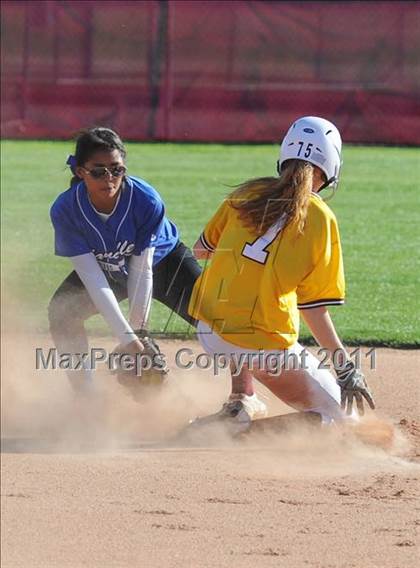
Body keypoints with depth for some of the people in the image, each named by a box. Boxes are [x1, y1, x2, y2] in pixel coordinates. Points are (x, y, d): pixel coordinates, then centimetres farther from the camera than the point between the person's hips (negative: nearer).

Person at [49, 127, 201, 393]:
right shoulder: (65, 210, -31)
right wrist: (127, 340, -37)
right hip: (103, 268, 2)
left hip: (162, 259, -1)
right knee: (62, 313, -21)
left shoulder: (147, 200, -35)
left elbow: (141, 270, -27)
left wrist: (140, 333, -27)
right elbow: (92, 277, -32)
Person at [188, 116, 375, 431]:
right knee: (339, 414, 9)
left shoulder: (247, 194, 5)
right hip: (267, 344, -5)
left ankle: (240, 401, 22)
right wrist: (346, 369, 1)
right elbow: (314, 309, -4)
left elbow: (201, 249, 20)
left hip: (209, 331, 5)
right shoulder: (321, 219, -5)